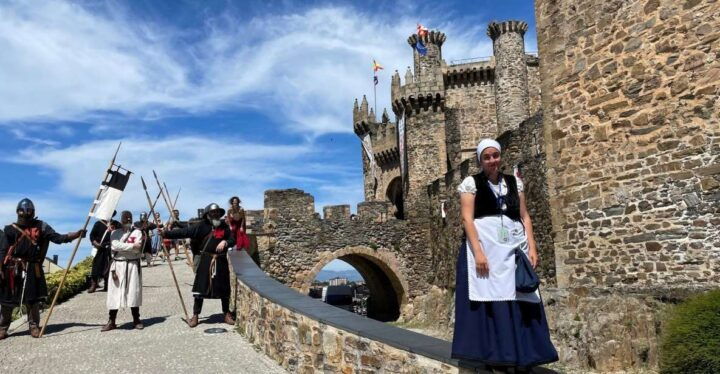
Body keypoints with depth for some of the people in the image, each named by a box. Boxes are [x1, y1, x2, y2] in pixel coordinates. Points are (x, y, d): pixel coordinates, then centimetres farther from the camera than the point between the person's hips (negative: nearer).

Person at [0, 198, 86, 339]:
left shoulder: (41, 227, 1)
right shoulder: (11, 229, 0)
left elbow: (58, 238, -6)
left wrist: (78, 234, -18)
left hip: (33, 269, 1)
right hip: (13, 269, 0)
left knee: (33, 299, 7)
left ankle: (34, 326, 18)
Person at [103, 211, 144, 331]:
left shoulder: (137, 232, 1)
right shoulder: (115, 233, 8)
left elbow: (137, 249, -12)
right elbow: (115, 246, -12)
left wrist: (122, 247, -10)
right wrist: (132, 246, -15)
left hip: (133, 265, -2)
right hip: (118, 265, 2)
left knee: (133, 292, 1)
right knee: (114, 293, 2)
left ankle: (136, 320, 12)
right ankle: (111, 321, 12)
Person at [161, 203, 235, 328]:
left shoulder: (224, 226, 5)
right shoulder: (202, 225, -5)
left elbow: (233, 240, 7)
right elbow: (184, 232, -11)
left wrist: (225, 242, -15)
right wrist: (166, 234, -19)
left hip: (221, 261, 2)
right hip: (205, 261, -2)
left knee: (224, 288, 9)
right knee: (200, 288, 2)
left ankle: (227, 314, 23)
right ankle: (195, 315, 14)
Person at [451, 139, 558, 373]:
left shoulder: (514, 182, 15)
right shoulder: (471, 183, 3)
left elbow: (524, 216, 13)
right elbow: (467, 219, -6)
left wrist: (532, 247, 1)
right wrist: (478, 252, -17)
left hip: (514, 247, 4)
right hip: (485, 245, -4)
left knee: (520, 302, 1)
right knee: (490, 302, -5)